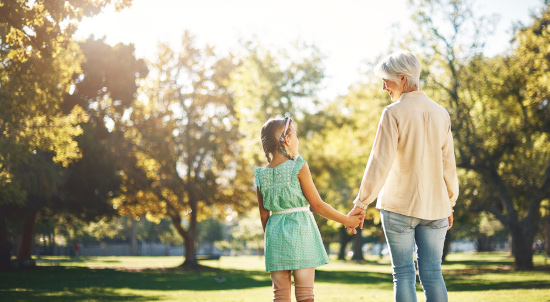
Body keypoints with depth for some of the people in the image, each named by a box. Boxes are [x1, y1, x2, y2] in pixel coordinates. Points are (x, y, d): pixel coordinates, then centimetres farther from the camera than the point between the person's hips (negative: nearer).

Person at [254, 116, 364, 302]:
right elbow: (317, 205, -7)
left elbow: (264, 214, 8)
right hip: (299, 231, -4)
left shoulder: (261, 175, 4)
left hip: (275, 232, 4)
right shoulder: (298, 167, -9)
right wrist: (346, 220, 3)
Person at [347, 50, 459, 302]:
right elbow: (448, 165, 9)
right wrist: (449, 204, 18)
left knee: (404, 274, 2)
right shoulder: (440, 114, 5)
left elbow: (380, 162, -13)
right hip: (435, 206, 4)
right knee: (432, 273, 6)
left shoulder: (394, 113, -9)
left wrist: (361, 203, -7)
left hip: (399, 205, -4)